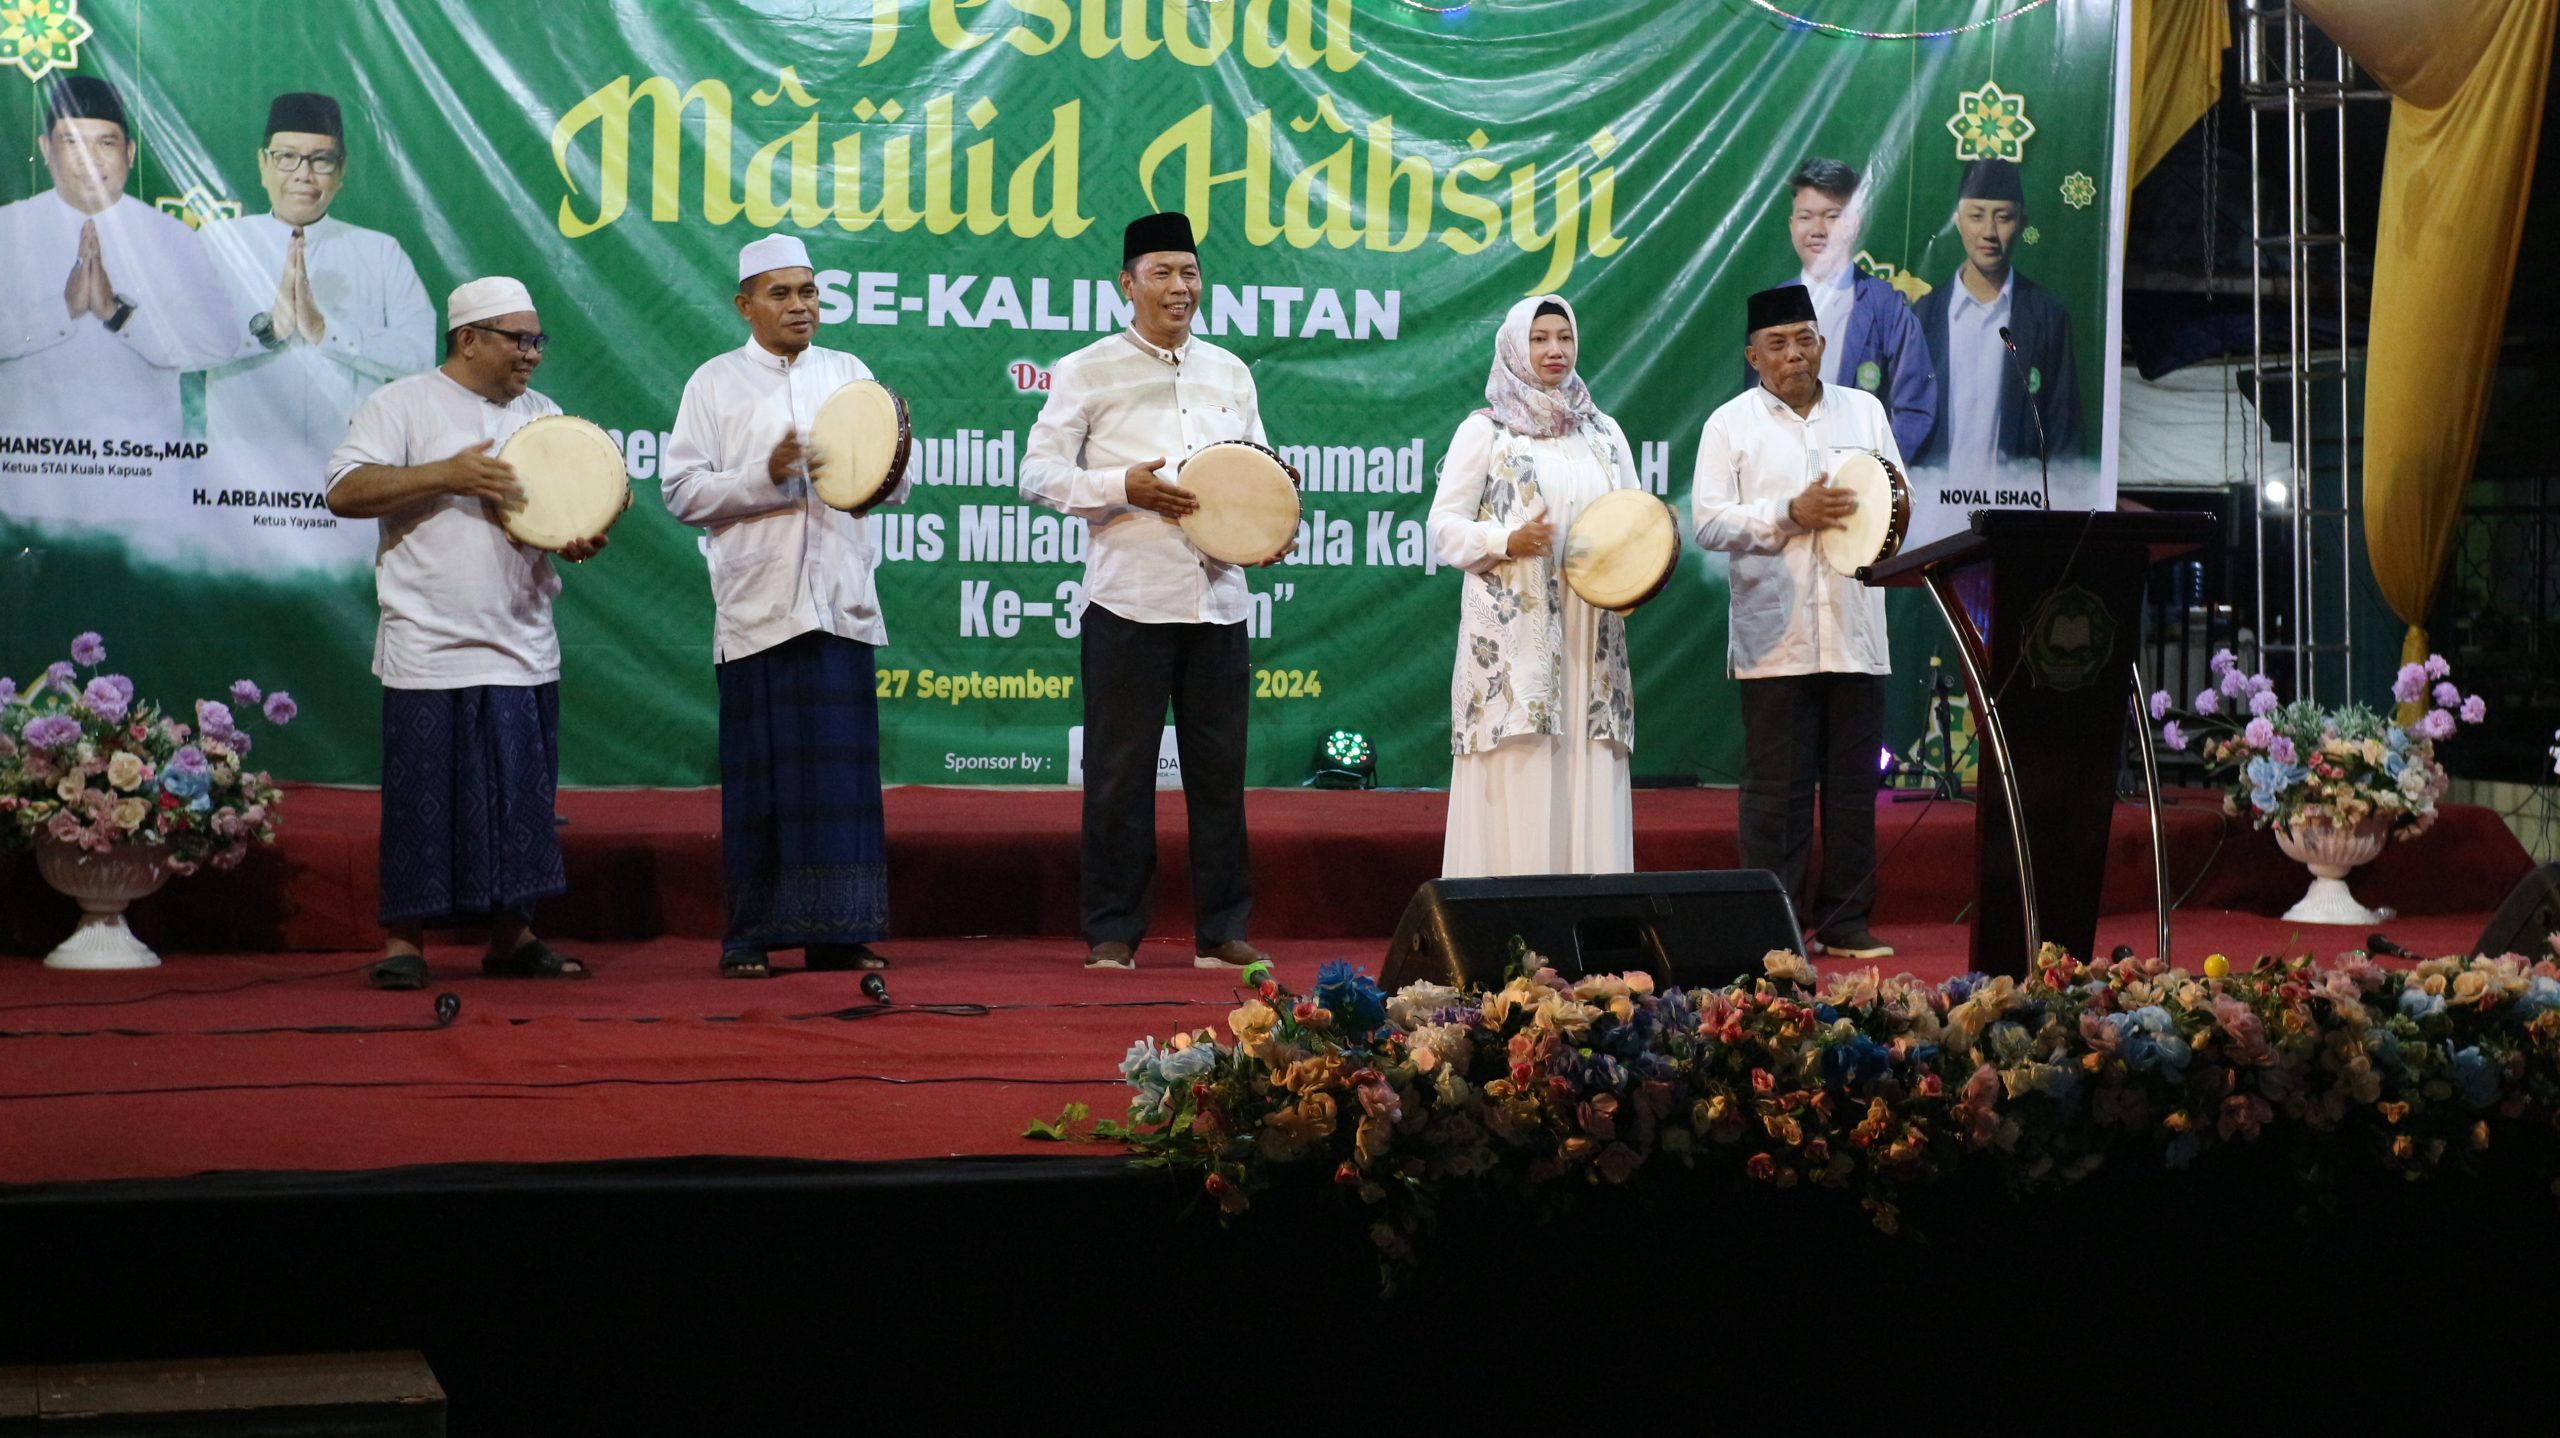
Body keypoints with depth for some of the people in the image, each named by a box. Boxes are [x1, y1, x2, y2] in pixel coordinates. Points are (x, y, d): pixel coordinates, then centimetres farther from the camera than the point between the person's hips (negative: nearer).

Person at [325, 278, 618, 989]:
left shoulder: (542, 415, 15)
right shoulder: (401, 406, -1)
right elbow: (344, 494, -10)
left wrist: (582, 541, -4)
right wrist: (447, 476, -17)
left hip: (524, 650, 5)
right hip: (433, 651, -5)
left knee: (522, 793, 7)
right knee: (425, 794, -4)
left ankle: (512, 937, 15)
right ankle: (405, 941, 5)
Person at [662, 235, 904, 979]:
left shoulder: (849, 374, 16)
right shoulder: (716, 383, 7)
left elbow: (894, 489, 14)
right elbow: (682, 492, -1)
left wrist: (888, 465, -9)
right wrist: (767, 476, -14)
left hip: (841, 603, 2)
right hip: (757, 604, -2)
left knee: (842, 771, 0)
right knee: (761, 776, -2)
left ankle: (838, 932, 3)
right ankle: (750, 937, 4)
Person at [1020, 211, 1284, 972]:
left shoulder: (1229, 373, 15)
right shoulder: (1087, 372, 2)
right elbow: (1039, 473, -2)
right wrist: (1124, 487, -15)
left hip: (1218, 597, 4)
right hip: (1129, 596, -4)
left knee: (1220, 766, 6)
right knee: (1120, 769, -1)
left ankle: (1221, 930, 13)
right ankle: (1113, 931, 8)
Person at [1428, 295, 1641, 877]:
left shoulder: (1603, 433, 16)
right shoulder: (1484, 432, 4)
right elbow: (1444, 528, 1)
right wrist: (1507, 541, -15)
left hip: (1589, 634, 4)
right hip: (1512, 633, -4)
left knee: (1588, 777, 1)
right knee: (1516, 780, -7)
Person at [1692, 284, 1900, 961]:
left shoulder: (1865, 410, 15)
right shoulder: (1730, 424, 4)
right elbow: (1709, 521, -4)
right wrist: (1791, 514, -15)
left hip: (1854, 630, 3)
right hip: (1774, 637, -3)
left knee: (1854, 782, 5)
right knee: (1777, 785, -2)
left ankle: (1846, 922, 12)